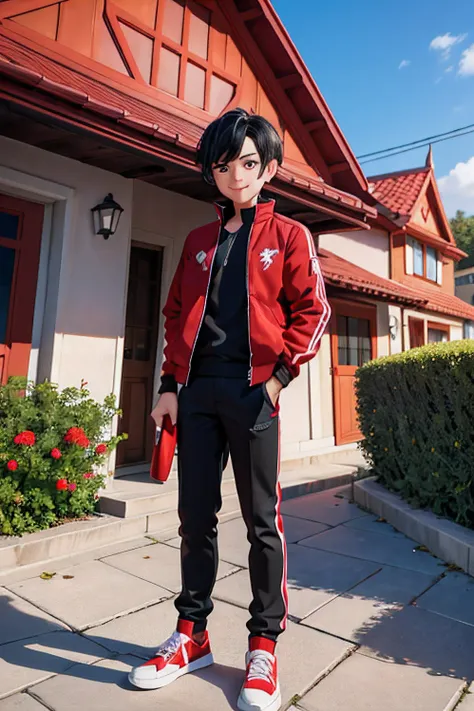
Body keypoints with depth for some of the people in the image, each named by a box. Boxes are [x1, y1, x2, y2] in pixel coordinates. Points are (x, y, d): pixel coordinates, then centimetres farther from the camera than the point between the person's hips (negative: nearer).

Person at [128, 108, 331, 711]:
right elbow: (176, 314, 16)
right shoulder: (198, 242, 19)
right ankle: (192, 636, 30)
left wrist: (280, 375, -10)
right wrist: (170, 384, 7)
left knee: (261, 520, 5)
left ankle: (263, 645, 23)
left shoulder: (288, 235, 8)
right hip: (196, 391, 5)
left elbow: (312, 310, 1)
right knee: (195, 516, 11)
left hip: (253, 391, -4)